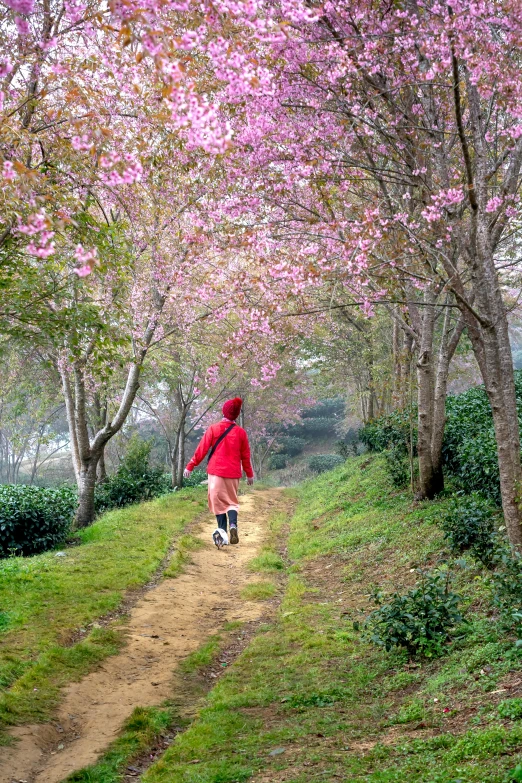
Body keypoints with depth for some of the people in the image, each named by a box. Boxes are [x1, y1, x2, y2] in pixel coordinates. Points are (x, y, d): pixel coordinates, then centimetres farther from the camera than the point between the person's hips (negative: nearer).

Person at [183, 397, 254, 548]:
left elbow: (202, 449, -3)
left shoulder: (213, 429, -4)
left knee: (218, 501, 4)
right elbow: (246, 455, 8)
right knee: (232, 501, 13)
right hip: (233, 473, 2)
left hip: (216, 471, -2)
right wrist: (249, 474, 19)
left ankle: (222, 531, -10)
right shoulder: (241, 432, 1)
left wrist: (190, 466, 4)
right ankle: (233, 525, -12)